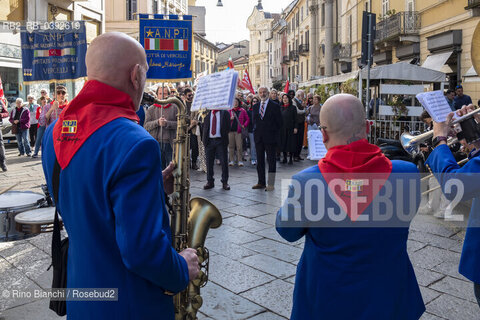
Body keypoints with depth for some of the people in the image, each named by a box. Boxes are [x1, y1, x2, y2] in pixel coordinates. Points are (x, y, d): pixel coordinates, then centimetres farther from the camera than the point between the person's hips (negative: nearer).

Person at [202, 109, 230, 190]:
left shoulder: (225, 113, 6)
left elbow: (228, 127, 3)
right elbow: (204, 126, 10)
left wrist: (224, 136, -7)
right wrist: (205, 139, -2)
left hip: (220, 140, -2)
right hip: (209, 140, 2)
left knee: (224, 162, -1)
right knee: (209, 162, 4)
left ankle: (225, 182, 7)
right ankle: (210, 182, 13)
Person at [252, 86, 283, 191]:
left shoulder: (275, 106, -3)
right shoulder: (255, 107, 12)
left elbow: (279, 123, -2)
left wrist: (274, 134, -4)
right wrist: (256, 132, 7)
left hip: (270, 138, -5)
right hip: (258, 138, 5)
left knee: (271, 161, 0)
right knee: (259, 161, 9)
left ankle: (271, 184, 4)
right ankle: (261, 182, 18)